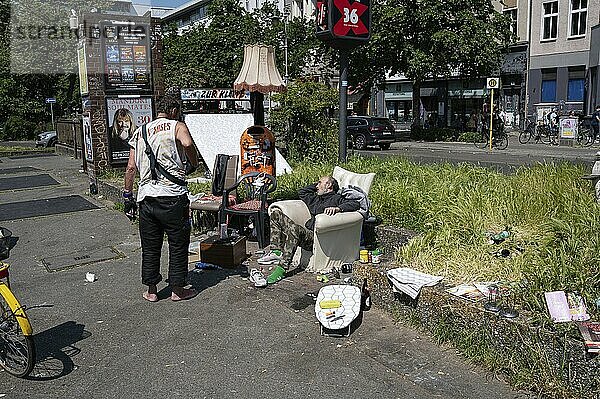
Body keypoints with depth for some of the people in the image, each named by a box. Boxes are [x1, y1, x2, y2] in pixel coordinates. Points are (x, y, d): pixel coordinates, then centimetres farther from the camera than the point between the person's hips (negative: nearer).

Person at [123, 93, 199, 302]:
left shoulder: (140, 132, 16)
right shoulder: (177, 126, 0)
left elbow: (131, 168, 13)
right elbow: (187, 143, -24)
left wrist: (128, 196, 17)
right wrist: (194, 162, -6)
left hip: (146, 197, 5)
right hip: (173, 196, -5)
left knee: (150, 247, 14)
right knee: (178, 245, 9)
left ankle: (151, 291, 23)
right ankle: (177, 289, 17)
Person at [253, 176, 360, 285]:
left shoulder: (337, 199, 8)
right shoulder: (316, 199, 31)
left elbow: (355, 204, -8)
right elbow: (301, 192, 47)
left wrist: (337, 208, -23)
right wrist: (317, 184, 38)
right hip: (307, 233, 8)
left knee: (294, 228, -39)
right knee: (276, 214, 1)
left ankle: (282, 268, -38)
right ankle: (276, 252, -15)